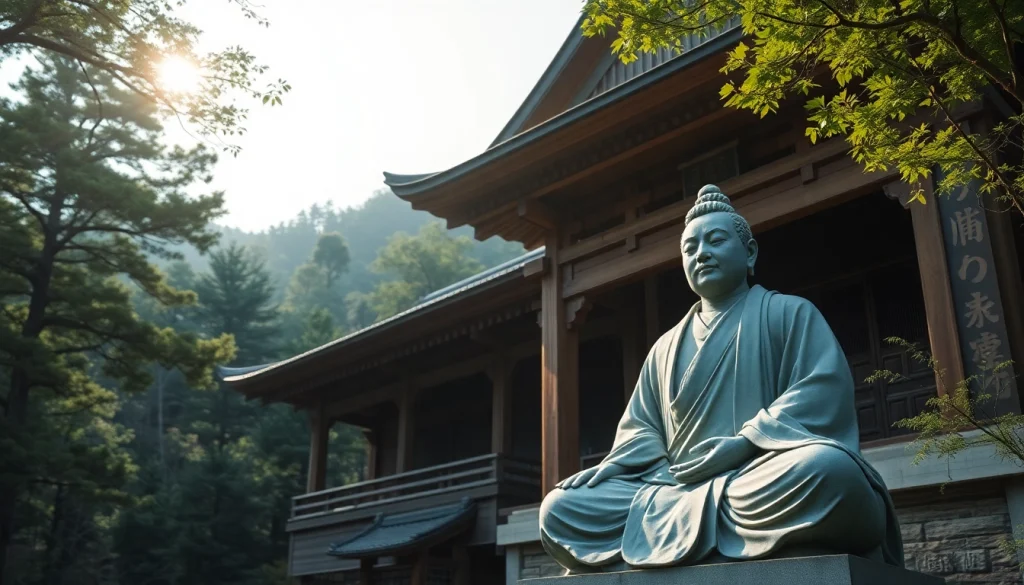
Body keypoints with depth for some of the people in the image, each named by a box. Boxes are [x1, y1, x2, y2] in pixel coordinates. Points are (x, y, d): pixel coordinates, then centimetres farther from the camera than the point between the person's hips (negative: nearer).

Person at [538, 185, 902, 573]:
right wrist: (615, 464, -3)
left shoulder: (790, 313, 12)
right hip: (677, 490, 5)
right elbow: (641, 427, 20)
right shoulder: (666, 348, 25)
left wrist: (744, 442, -18)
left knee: (827, 472, -39)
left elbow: (821, 393, -4)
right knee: (559, 510, -16)